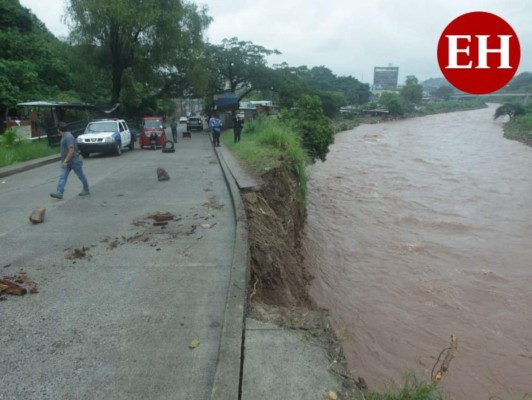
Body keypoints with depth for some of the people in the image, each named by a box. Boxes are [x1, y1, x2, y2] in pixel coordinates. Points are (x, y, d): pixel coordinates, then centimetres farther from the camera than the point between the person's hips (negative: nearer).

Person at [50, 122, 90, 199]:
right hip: (67, 162, 10)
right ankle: (59, 193, -12)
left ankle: (86, 190, 24)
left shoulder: (68, 137, -21)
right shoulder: (64, 136, 11)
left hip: (75, 161, -10)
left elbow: (71, 150, -28)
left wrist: (65, 161, -27)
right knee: (62, 177, -4)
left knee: (81, 176, 8)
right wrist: (64, 161, 25)